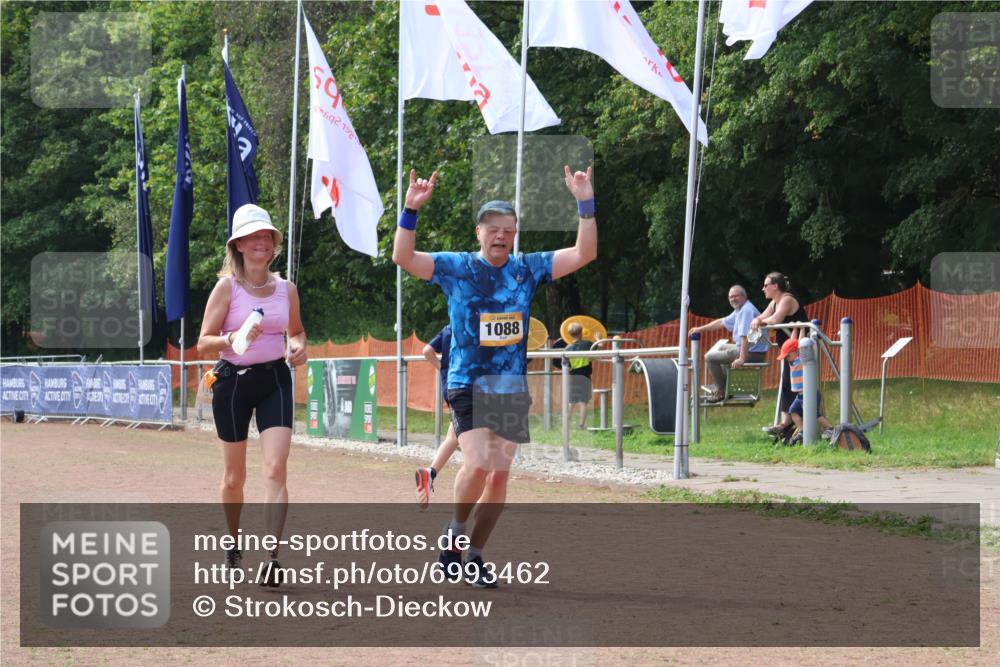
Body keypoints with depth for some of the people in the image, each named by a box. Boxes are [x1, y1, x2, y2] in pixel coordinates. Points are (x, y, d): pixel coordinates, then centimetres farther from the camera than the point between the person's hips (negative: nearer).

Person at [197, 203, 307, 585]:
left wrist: (299, 347, -1)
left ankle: (272, 558, -20)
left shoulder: (286, 289, 4)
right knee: (234, 476, 9)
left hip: (275, 380, 2)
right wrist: (234, 339, -26)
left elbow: (296, 330, 22)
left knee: (276, 469, -14)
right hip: (233, 381, -2)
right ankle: (234, 545, 33)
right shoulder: (227, 286, -6)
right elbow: (204, 343, -8)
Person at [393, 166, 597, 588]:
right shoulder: (456, 268, -2)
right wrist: (411, 210, -23)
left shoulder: (528, 269, 6)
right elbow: (402, 257, -11)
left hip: (512, 389, 4)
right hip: (468, 384, -4)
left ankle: (474, 556, 16)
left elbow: (584, 254, 2)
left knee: (500, 475, 3)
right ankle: (455, 531, 5)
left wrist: (585, 204, -8)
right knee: (478, 463, -21)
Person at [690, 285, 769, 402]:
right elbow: (722, 322, 26)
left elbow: (745, 336, -30)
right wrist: (700, 329, 27)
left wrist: (742, 359, -36)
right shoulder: (740, 310, 15)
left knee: (710, 357, -7)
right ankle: (727, 384, 29)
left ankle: (722, 391, -1)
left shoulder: (746, 310, -20)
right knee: (722, 348, 37)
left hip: (752, 353, -11)